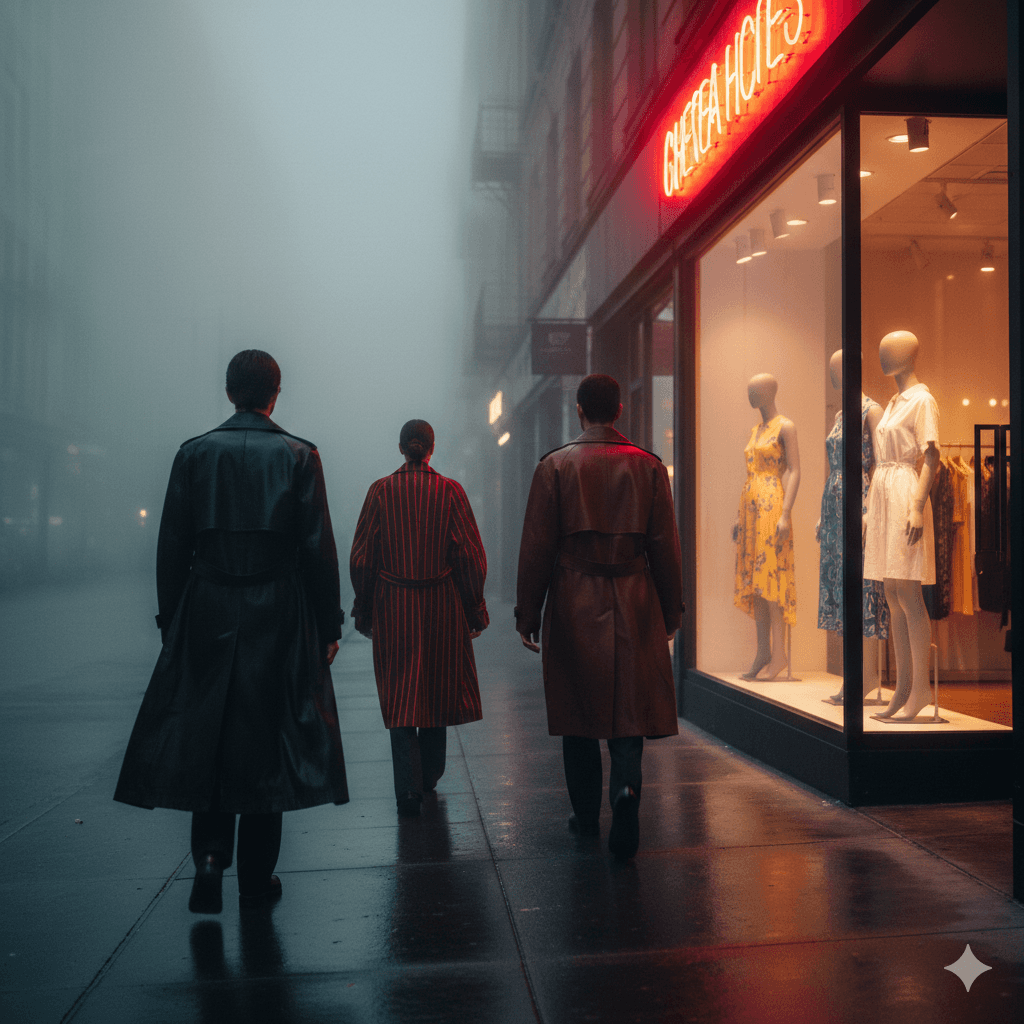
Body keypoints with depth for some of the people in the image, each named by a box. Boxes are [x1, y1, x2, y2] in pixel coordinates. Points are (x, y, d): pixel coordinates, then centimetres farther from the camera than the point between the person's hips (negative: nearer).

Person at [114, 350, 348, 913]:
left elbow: (172, 547, 2)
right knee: (266, 737, 7)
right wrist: (329, 626, 1)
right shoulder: (298, 455, -3)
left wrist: (171, 622, 9)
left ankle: (210, 856, 0)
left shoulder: (194, 453, 2)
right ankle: (257, 875, 16)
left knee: (205, 735, 13)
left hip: (206, 613, 1)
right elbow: (318, 549, -5)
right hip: (279, 616, -1)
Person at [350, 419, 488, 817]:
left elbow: (361, 557, -1)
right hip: (442, 605, 1)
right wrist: (475, 609, 5)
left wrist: (362, 610, 9)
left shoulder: (380, 491, -3)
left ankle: (408, 788, -5)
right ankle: (430, 776, 30)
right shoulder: (450, 491, -4)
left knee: (400, 697, 4)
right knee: (437, 687, 16)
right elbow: (470, 556, -4)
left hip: (392, 606, -1)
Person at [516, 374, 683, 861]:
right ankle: (627, 786, -18)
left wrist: (527, 614, 2)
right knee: (631, 705, 7)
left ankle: (586, 813, 22)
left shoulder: (555, 466, -2)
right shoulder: (648, 466, 3)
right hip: (634, 605, 1)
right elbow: (665, 546, 4)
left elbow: (536, 549, -4)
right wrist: (671, 611, 12)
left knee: (579, 709, 11)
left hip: (573, 605, -1)